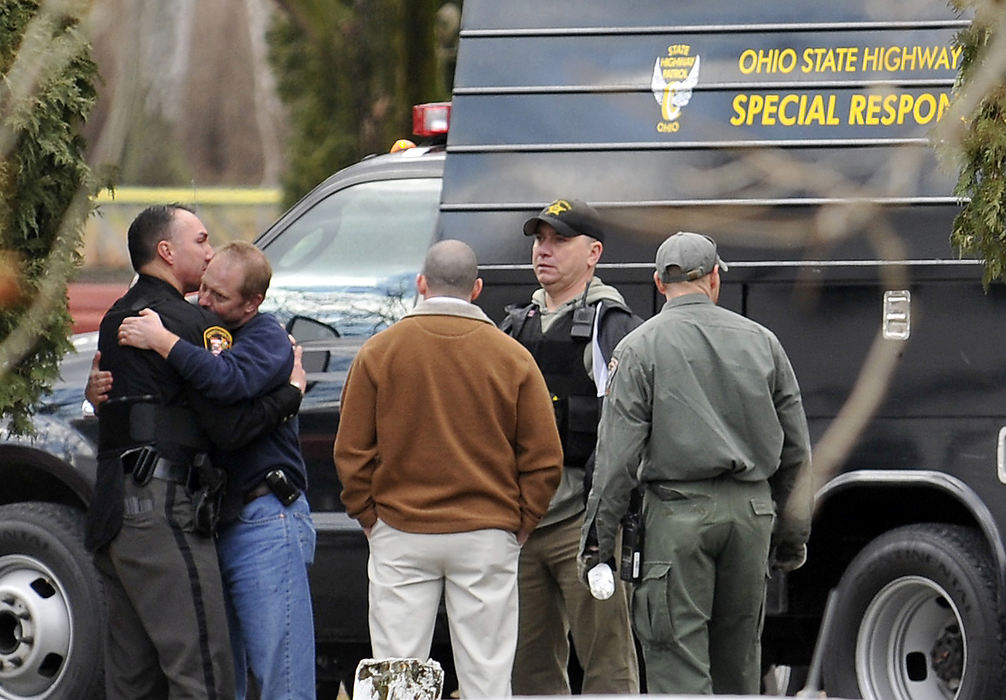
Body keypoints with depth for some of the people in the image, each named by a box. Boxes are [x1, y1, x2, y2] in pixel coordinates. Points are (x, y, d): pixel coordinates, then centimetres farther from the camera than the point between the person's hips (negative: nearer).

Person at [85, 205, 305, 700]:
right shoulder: (189, 323, -10)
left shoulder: (118, 319, 19)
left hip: (111, 510, 9)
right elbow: (230, 429, -14)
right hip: (163, 512, -9)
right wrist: (291, 391, 0)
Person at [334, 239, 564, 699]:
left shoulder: (379, 352, -1)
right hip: (488, 536, 0)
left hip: (400, 536, 0)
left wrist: (368, 514, 10)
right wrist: (520, 522, 10)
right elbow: (544, 457, 0)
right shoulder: (512, 357, -2)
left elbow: (351, 450, 0)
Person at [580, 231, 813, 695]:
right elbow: (795, 451, 13)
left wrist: (599, 535, -5)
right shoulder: (760, 342, 9)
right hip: (752, 509, 4)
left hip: (678, 513, -4)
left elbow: (618, 454, -9)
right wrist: (794, 534, 20)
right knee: (739, 657, 14)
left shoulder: (640, 348, -3)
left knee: (677, 657, -5)